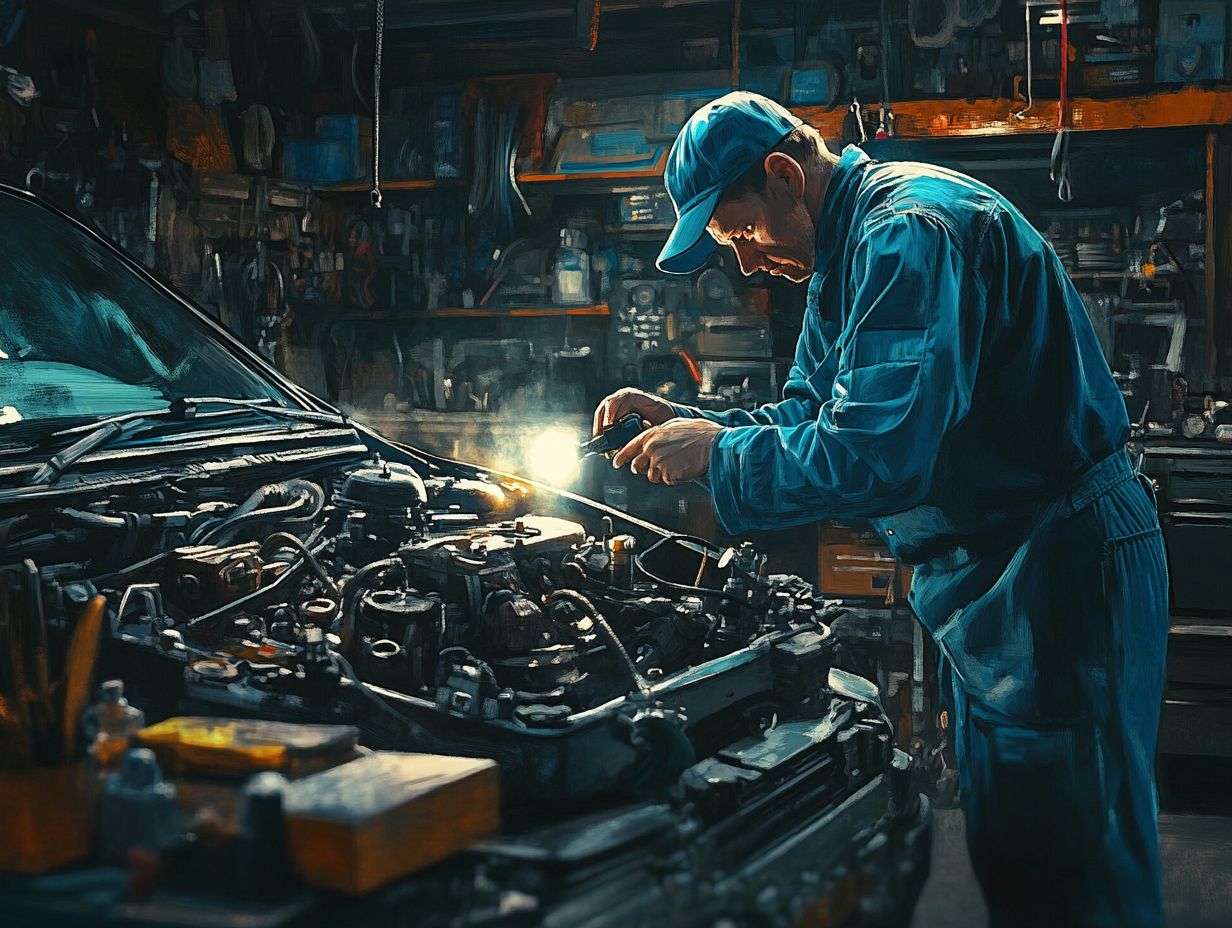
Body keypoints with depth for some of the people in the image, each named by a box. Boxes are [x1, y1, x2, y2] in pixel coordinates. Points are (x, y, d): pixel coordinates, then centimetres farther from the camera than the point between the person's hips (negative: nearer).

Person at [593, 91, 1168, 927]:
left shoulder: (912, 232, -22)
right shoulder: (845, 256, 13)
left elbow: (876, 458, -30)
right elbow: (807, 416, 19)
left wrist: (717, 452, -18)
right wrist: (687, 422, 3)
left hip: (1060, 567, -11)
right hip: (983, 576, 11)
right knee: (1003, 850, 18)